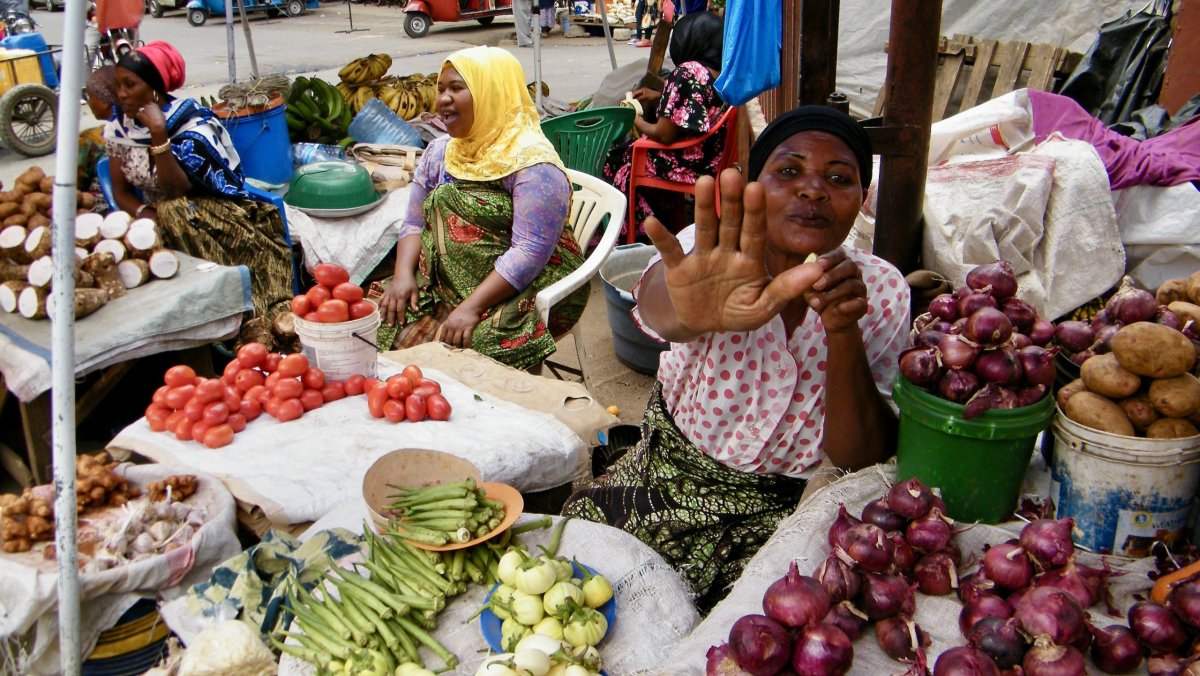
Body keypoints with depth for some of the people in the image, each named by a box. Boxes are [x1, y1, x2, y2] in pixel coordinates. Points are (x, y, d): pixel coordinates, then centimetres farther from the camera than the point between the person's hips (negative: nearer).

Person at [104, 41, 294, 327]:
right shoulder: (118, 126, 3)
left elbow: (175, 192, -23)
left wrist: (158, 134, -31)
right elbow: (121, 191, 4)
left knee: (174, 212, -36)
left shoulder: (192, 125, -14)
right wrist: (145, 213, -18)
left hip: (213, 211, -4)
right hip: (158, 217, 4)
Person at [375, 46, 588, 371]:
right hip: (444, 287, 7)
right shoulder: (440, 153, 12)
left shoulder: (532, 162, -13)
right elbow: (414, 223, 13)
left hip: (524, 288, -6)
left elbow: (529, 253, -20)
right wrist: (404, 274, -7)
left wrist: (472, 307, -26)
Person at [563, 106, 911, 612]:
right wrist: (693, 310, -66)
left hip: (787, 510, 0)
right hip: (668, 472, 1)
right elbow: (654, 303, -41)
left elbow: (860, 458, -17)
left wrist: (843, 333, -32)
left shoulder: (881, 293, -10)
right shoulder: (718, 259, -15)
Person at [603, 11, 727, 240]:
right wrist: (659, 97, 22)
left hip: (686, 168, -8)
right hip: (714, 164, 8)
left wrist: (638, 123, -2)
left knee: (619, 156, 15)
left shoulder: (687, 72, -21)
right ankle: (676, 226, 32)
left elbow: (664, 135, -21)